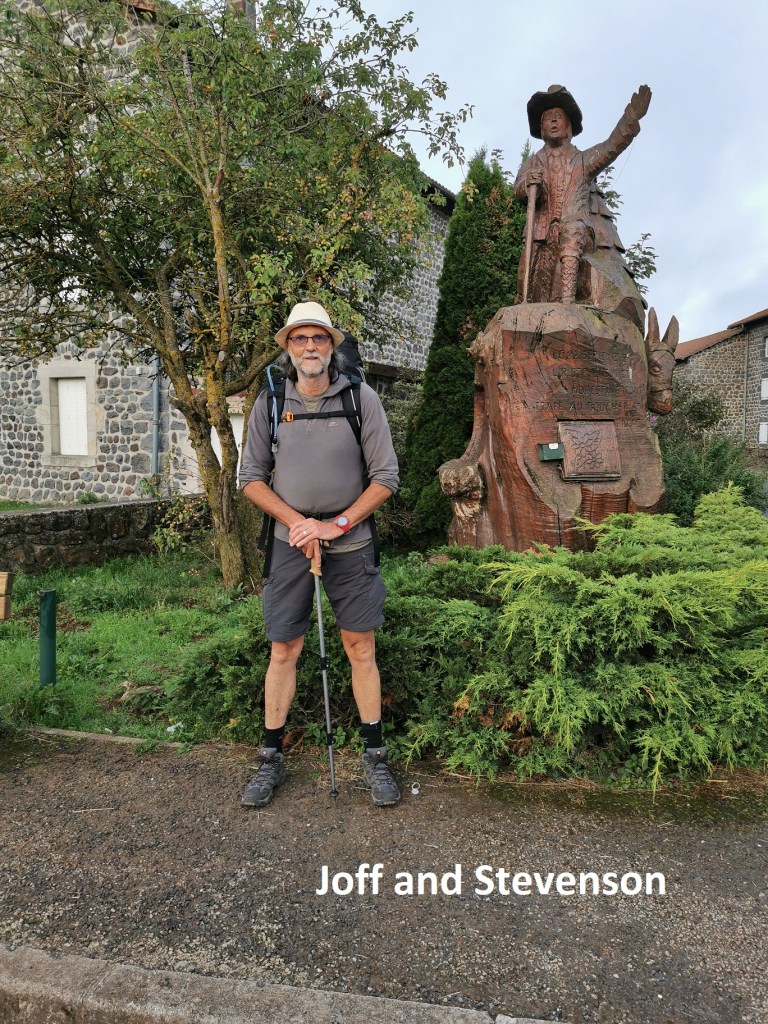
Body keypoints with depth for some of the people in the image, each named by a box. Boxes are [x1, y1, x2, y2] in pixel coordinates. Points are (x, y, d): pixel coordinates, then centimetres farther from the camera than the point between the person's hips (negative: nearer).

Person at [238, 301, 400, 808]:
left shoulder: (361, 398, -4)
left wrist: (336, 525, -12)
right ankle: (271, 760, 20)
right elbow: (251, 477, 5)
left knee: (361, 647, 5)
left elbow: (386, 476, -4)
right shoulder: (270, 403, 1)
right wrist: (297, 522, -9)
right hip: (290, 540, 1)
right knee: (284, 650, 6)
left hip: (351, 541, -1)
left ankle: (376, 758, 19)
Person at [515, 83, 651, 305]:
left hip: (581, 228, -1)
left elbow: (613, 145, 5)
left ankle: (567, 301, -48)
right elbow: (519, 190, 5)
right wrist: (528, 183, -19)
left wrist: (632, 115, -13)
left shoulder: (584, 159, 23)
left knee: (570, 230, -35)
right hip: (544, 235, 1)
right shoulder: (532, 163, 25)